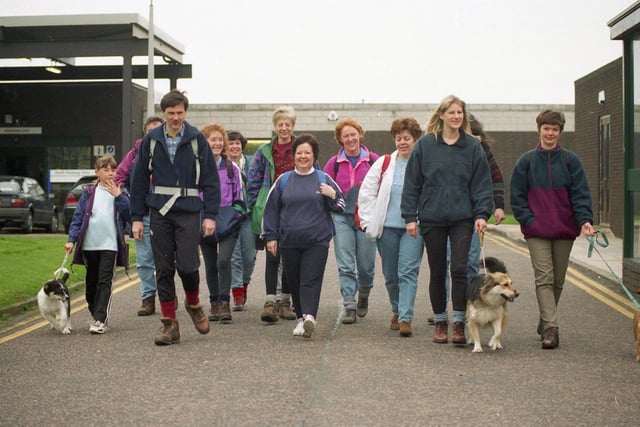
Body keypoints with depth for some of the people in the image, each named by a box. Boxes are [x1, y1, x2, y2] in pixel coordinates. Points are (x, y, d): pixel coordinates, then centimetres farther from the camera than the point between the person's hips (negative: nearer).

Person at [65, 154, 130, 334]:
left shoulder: (120, 192, 7)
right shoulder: (89, 193, 8)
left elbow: (129, 215, -5)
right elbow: (78, 216, 4)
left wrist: (118, 196, -12)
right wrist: (71, 239, -4)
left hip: (110, 245, -2)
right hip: (89, 244, 2)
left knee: (105, 282, -9)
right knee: (91, 282, 13)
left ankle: (100, 320, -12)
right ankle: (95, 314, 30)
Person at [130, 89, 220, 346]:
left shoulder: (197, 139, 1)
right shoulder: (150, 140, 6)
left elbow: (210, 179, 1)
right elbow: (139, 179, 8)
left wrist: (210, 215, -5)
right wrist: (137, 217, 4)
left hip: (189, 211, -2)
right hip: (159, 211, 2)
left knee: (187, 265, -10)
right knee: (163, 269, 3)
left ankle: (193, 304, 21)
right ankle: (169, 323, 10)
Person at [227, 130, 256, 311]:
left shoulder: (252, 162, 5)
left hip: (248, 215, 2)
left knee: (249, 255, 4)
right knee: (234, 256, -3)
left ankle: (244, 283, 31)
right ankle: (237, 294, 3)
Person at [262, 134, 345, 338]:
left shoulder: (323, 179, 7)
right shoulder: (284, 181, 10)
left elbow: (340, 207, 10)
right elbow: (271, 209, 14)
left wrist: (332, 195, -11)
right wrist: (270, 236, 9)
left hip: (317, 241, -2)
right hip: (289, 242, 3)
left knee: (311, 279, -14)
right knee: (295, 281, 7)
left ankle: (309, 316, -27)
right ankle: (302, 318, 19)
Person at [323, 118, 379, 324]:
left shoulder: (373, 160, 2)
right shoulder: (334, 163, 7)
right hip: (342, 218, 1)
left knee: (366, 266, 5)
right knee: (345, 266, -5)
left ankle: (363, 297, 32)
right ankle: (349, 305, -3)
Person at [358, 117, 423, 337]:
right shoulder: (384, 163, 5)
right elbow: (366, 193, 8)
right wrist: (369, 223, 3)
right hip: (387, 227, 3)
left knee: (408, 272, -9)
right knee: (390, 275, 11)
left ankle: (405, 318, -8)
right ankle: (396, 311, 30)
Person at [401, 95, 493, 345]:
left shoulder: (473, 147, 3)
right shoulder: (425, 145, 1)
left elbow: (482, 184, 4)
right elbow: (412, 183, 3)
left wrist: (482, 214, -6)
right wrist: (410, 216, -1)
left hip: (462, 218, 0)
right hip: (432, 218, 0)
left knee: (459, 269, -8)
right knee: (437, 272, 8)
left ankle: (459, 323, -1)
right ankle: (440, 322, 19)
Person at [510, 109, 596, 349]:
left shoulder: (570, 161, 3)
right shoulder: (527, 161, 3)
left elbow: (581, 194, 0)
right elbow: (517, 196, 4)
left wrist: (585, 220, -15)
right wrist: (528, 220, -8)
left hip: (564, 230, 2)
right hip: (536, 231, -1)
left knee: (558, 280, 9)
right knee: (544, 278, -12)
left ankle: (545, 321, 27)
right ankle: (550, 328, -17)